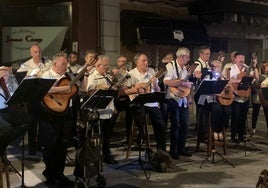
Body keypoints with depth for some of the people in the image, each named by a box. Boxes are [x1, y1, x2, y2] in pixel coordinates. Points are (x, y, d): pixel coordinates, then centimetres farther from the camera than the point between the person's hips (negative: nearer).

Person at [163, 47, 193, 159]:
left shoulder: (184, 68, 16)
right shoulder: (171, 66, -8)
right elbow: (166, 81, -23)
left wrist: (189, 97, 11)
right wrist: (180, 82, -23)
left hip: (183, 100, 7)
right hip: (174, 99, -7)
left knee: (184, 124, 8)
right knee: (175, 125, -4)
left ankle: (181, 148, 19)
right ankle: (173, 151, 7)